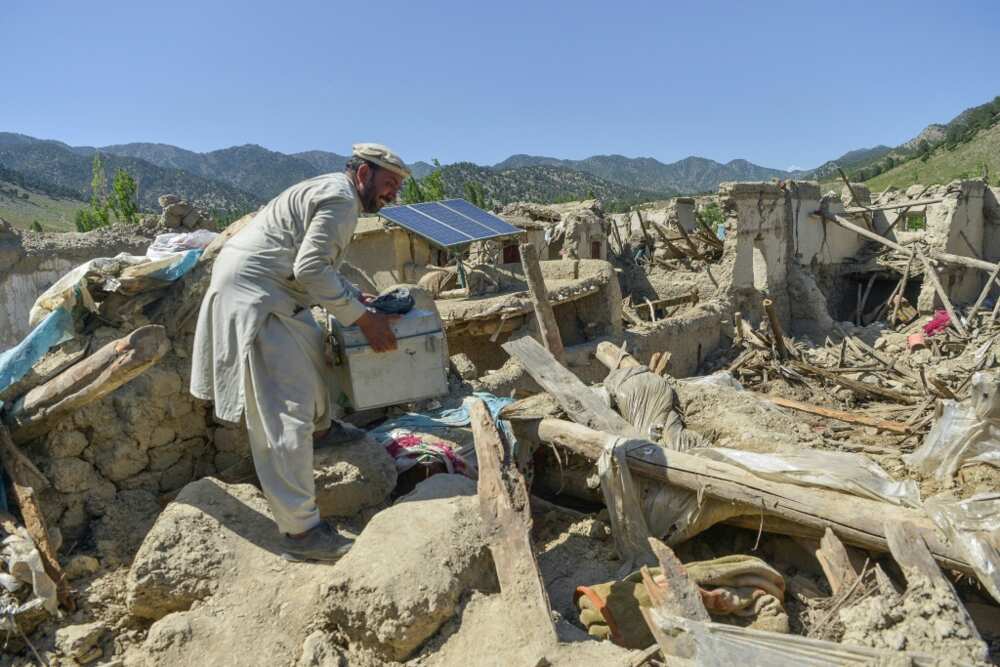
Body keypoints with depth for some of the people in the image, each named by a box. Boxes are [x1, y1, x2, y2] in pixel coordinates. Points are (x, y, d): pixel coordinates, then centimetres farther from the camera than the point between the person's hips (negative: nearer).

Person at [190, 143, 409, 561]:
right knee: (285, 414, -13)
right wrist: (363, 319, -19)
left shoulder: (331, 192, 18)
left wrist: (358, 297, 16)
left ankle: (320, 429, 55)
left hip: (269, 292, 11)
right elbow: (310, 269, -23)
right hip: (252, 296, -11)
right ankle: (300, 531, -9)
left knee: (311, 353, 31)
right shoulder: (341, 198, -14)